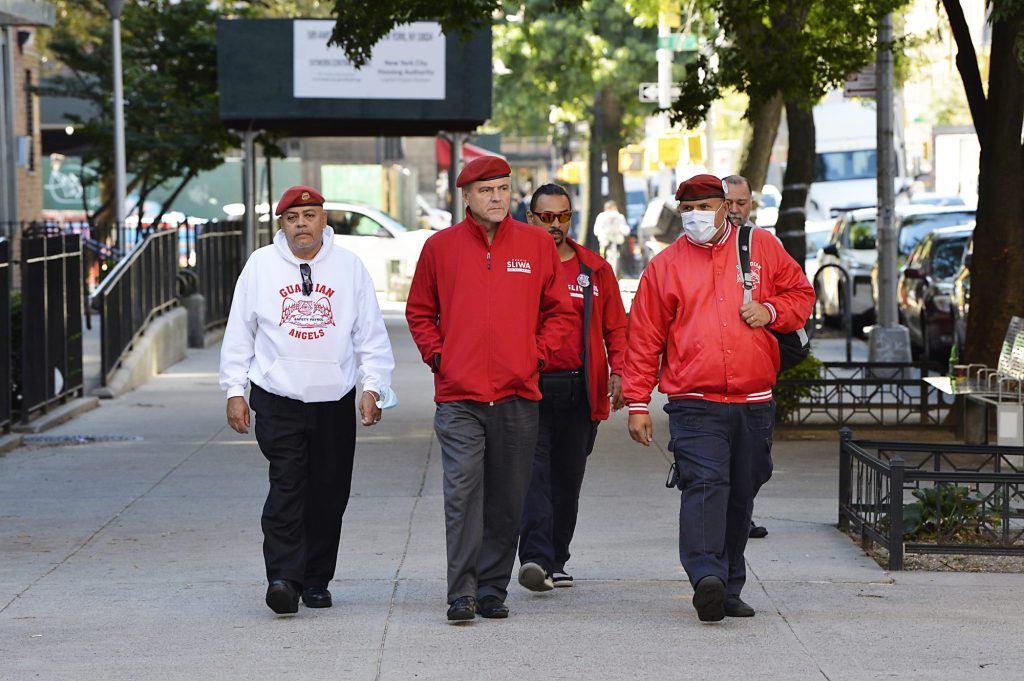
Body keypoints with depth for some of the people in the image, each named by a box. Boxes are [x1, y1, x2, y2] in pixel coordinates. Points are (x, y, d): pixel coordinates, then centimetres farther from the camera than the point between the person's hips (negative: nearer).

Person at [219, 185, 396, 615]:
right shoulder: (261, 265, 5)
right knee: (287, 485, -15)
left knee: (329, 494, 5)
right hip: (277, 399, -2)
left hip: (336, 402, 2)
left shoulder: (349, 267, 7)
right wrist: (235, 390, 3)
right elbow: (239, 333, 9)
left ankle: (316, 581, 17)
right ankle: (284, 578, -21)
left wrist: (374, 386, 0)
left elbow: (371, 334, 10)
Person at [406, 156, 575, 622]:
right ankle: (462, 594, -10)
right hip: (459, 396, -2)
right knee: (462, 492, -11)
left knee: (507, 501, 7)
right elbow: (419, 311, 15)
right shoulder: (441, 246, 5)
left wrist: (539, 353, 2)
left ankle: (493, 589, 17)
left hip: (518, 395, 2)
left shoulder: (536, 244, 6)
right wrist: (438, 355, 2)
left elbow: (559, 308, 14)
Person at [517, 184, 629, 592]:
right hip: (529, 388, -3)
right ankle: (536, 558, -21)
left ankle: (555, 562, 17)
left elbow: (615, 327, 13)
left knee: (567, 480, 8)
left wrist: (618, 371, -1)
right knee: (533, 474, -13)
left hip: (580, 390, 3)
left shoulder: (594, 269, 11)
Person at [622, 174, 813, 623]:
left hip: (754, 404, 3)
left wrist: (771, 312, -3)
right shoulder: (665, 266, 6)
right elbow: (645, 340, 7)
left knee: (740, 496, 8)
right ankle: (707, 578, -30)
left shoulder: (762, 248, 10)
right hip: (694, 405, -3)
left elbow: (801, 292, 19)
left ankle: (729, 590, 18)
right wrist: (637, 403, 3)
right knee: (705, 485, -20)